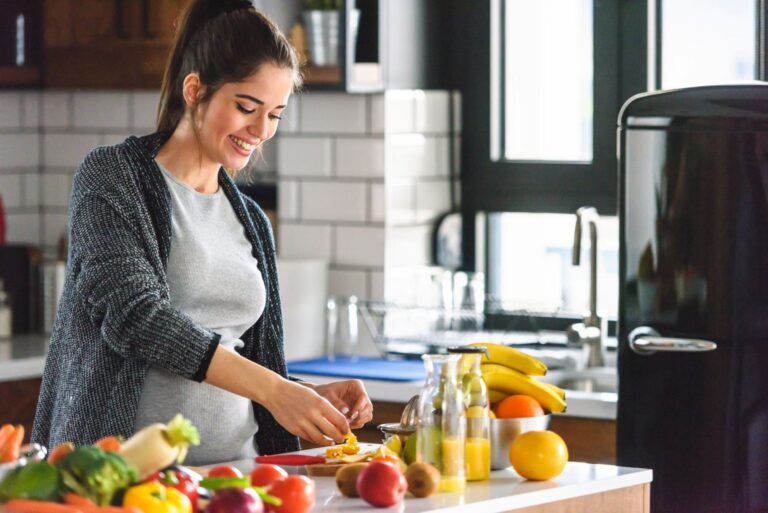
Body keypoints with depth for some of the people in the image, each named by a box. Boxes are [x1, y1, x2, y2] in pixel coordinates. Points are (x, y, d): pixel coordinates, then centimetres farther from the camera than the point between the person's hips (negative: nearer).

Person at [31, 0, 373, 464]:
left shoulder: (251, 221, 19)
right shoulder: (112, 178, 2)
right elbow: (133, 314, -12)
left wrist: (314, 396, 2)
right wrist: (273, 388, -18)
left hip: (234, 468, 5)